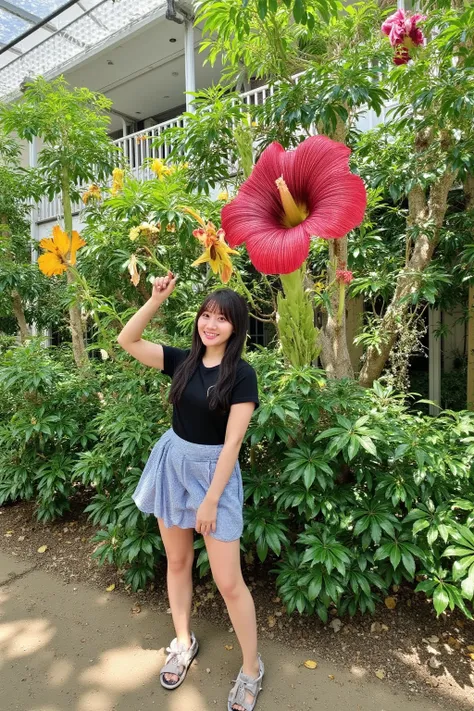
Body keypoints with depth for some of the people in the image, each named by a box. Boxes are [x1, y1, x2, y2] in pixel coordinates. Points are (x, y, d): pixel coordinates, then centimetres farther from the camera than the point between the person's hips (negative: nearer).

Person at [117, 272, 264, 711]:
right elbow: (126, 341, -2)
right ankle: (183, 642, 44)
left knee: (228, 581, 2)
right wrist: (158, 298, -10)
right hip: (171, 463, 5)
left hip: (213, 472, -5)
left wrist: (211, 500, -16)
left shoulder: (242, 375, -15)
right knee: (177, 561, 20)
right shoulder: (183, 360, 0)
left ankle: (252, 668, 27)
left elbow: (231, 442, -17)